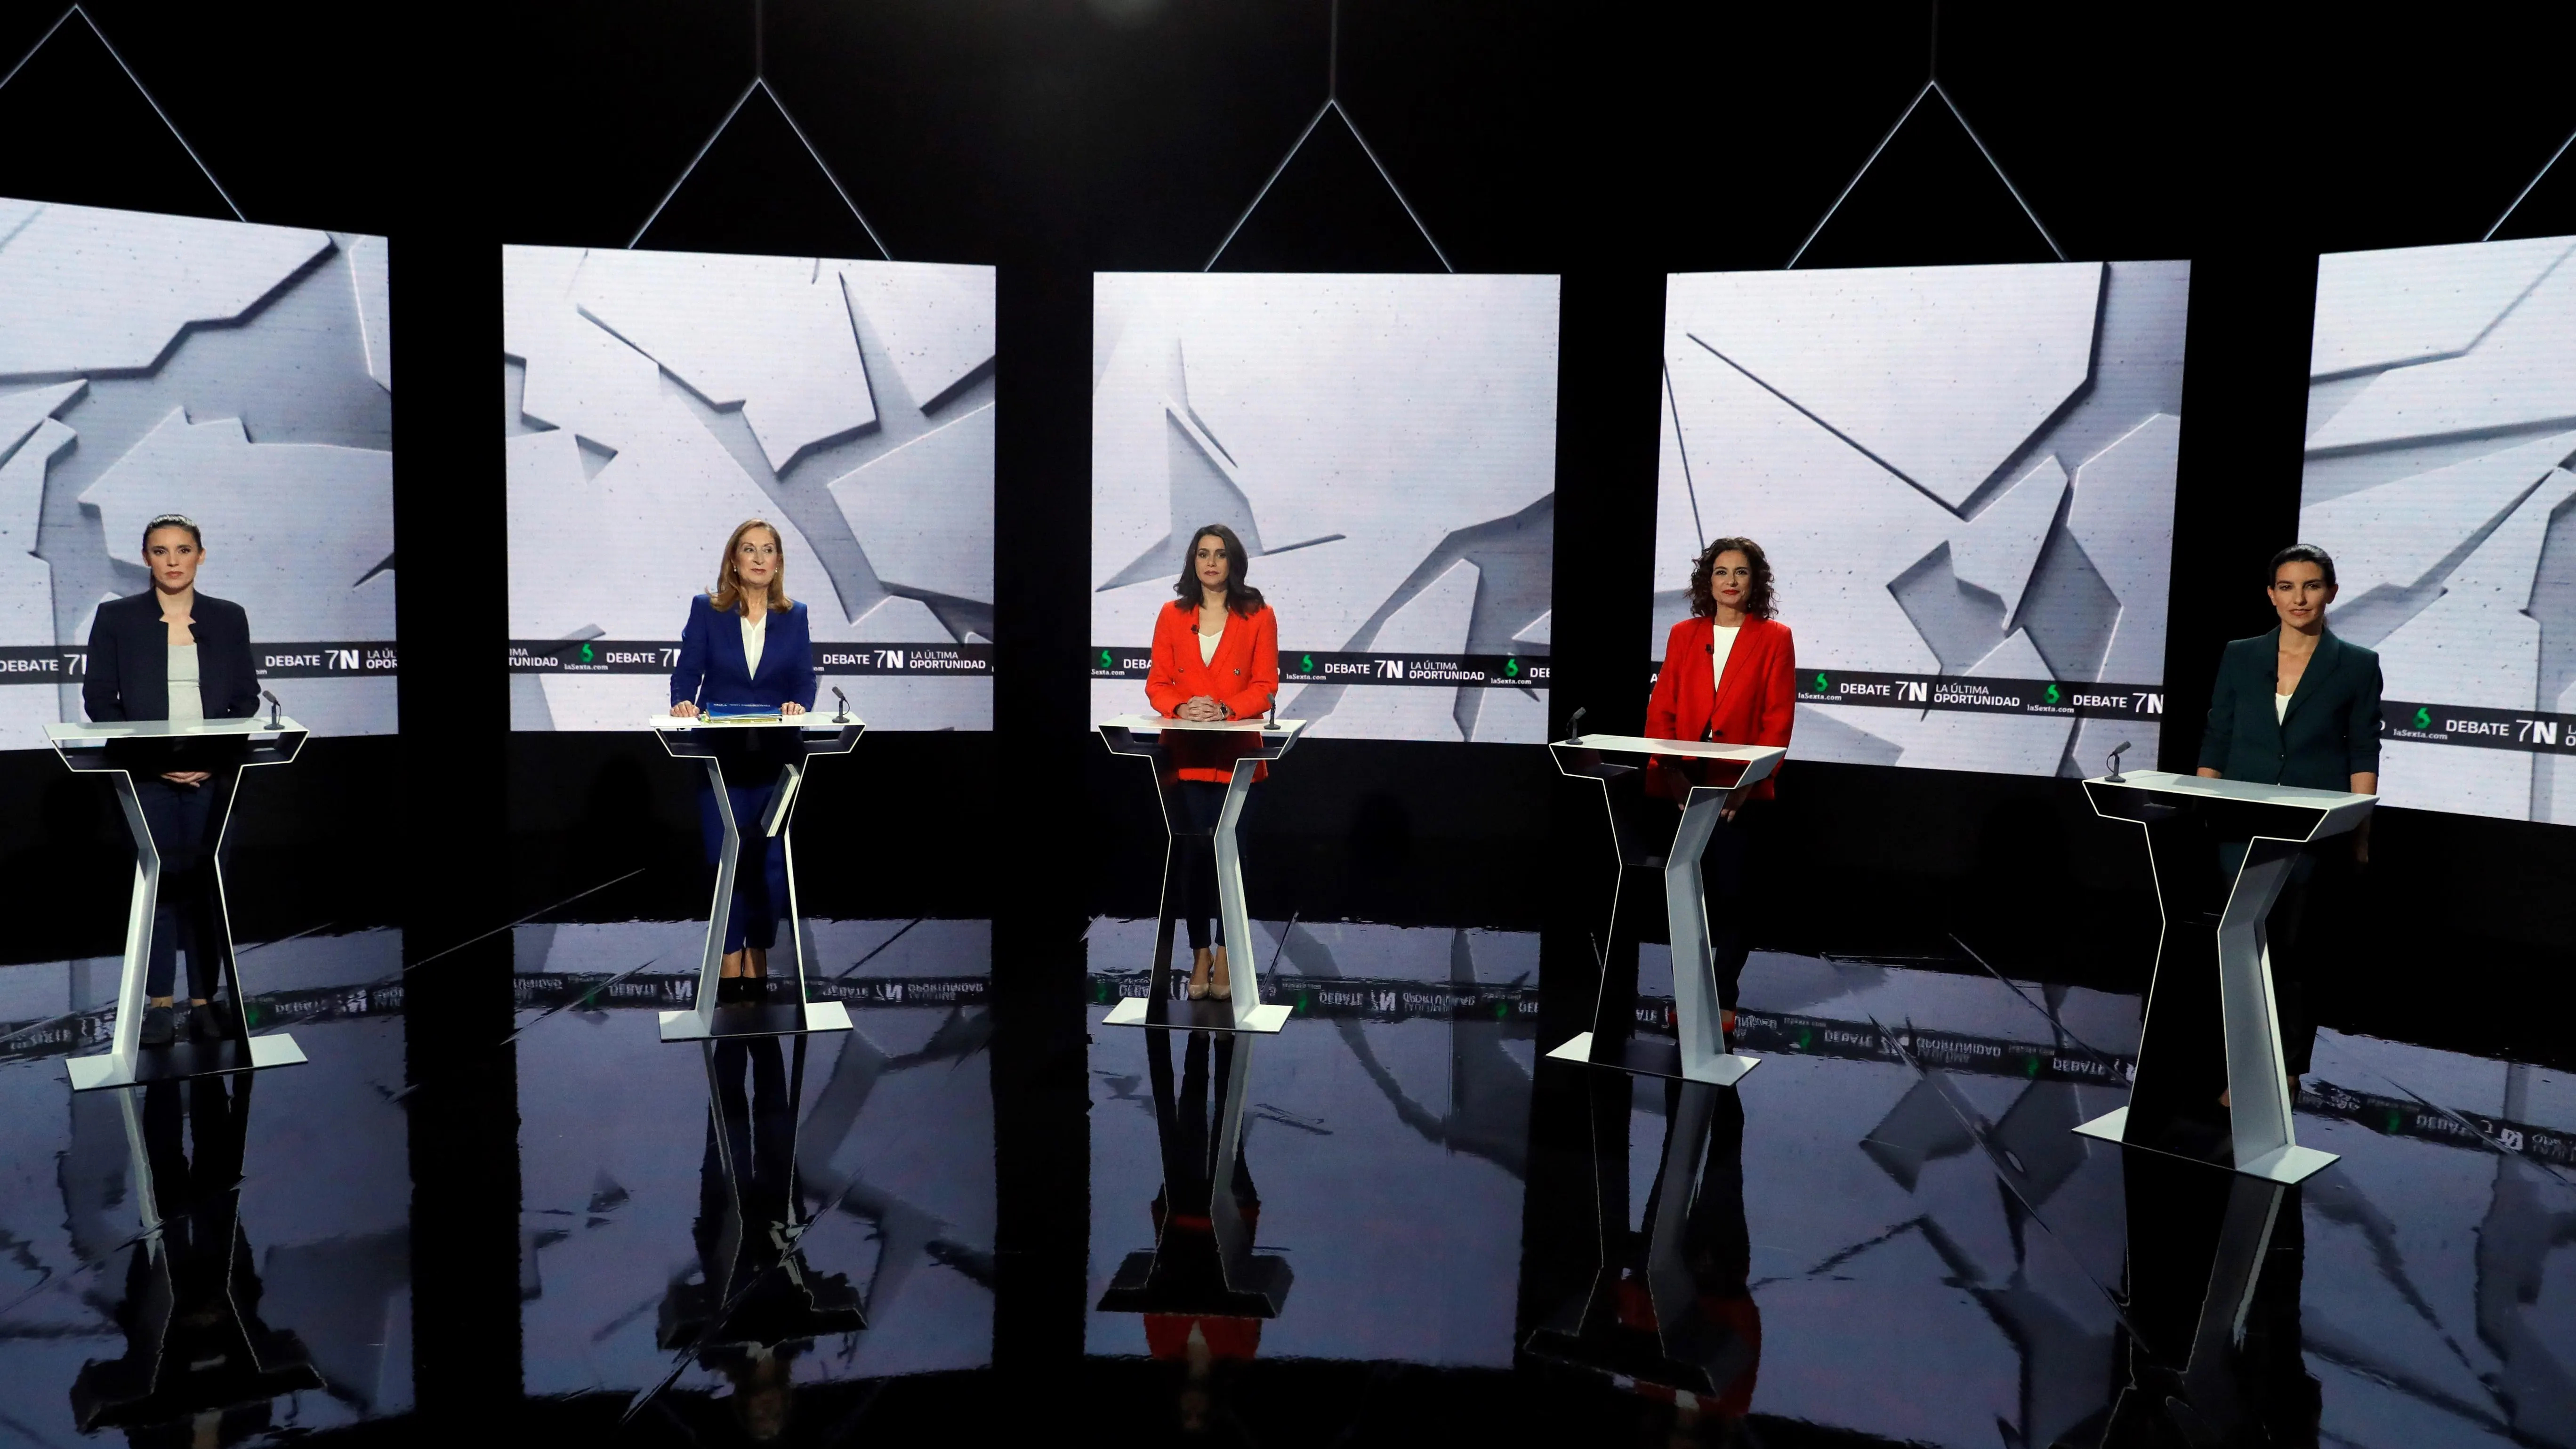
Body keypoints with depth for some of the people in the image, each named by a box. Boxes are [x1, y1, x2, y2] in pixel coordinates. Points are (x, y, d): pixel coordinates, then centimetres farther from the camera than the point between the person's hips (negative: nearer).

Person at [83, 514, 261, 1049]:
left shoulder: (229, 618, 8)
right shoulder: (116, 617, 4)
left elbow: (246, 698, 7)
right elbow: (99, 698, 1)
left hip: (213, 776, 1)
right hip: (145, 777, -1)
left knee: (207, 883, 3)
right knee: (155, 881, -1)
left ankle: (206, 1000, 10)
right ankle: (160, 1003, 7)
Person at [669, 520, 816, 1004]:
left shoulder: (795, 616, 6)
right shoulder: (706, 610, 1)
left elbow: (805, 680, 1)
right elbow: (687, 672, -3)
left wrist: (799, 706, -20)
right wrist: (683, 702, -24)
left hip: (775, 756, 2)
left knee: (771, 861, 3)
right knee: (727, 860, -2)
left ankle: (756, 962, 16)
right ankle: (730, 968, 7)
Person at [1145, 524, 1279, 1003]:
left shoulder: (1259, 617, 3)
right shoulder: (1172, 616, 9)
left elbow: (1265, 686, -2)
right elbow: (1157, 683, 7)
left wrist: (1225, 709, -17)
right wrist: (1182, 708, -13)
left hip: (1235, 755, -1)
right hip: (1185, 756, 2)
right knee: (1192, 854, 1)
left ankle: (1225, 954, 14)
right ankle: (1200, 954, 13)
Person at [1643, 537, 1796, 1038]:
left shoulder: (1774, 638, 2)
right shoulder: (1684, 635, 10)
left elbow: (1779, 720, -4)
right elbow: (1661, 711, 6)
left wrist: (1750, 780, -15)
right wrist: (1669, 771, -9)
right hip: (1682, 789, 3)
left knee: (1731, 893, -1)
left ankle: (1724, 1001, 11)